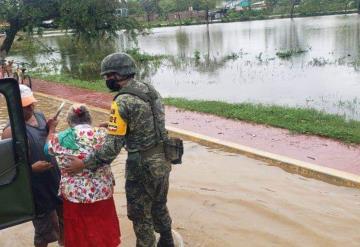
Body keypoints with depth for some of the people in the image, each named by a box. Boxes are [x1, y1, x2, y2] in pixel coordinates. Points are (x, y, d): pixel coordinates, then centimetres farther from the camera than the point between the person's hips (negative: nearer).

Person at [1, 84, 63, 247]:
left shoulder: (40, 116, 1)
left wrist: (51, 129, -5)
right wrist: (32, 168, -32)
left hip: (56, 179, 7)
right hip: (37, 188, -7)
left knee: (64, 215, 26)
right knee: (44, 229, 10)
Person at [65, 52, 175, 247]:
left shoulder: (122, 102, -21)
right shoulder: (151, 90, 3)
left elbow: (112, 147, -23)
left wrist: (83, 164, -13)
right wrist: (114, 125, 16)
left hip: (142, 166, -8)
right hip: (162, 160, 8)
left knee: (141, 216, 12)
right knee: (159, 207, 27)